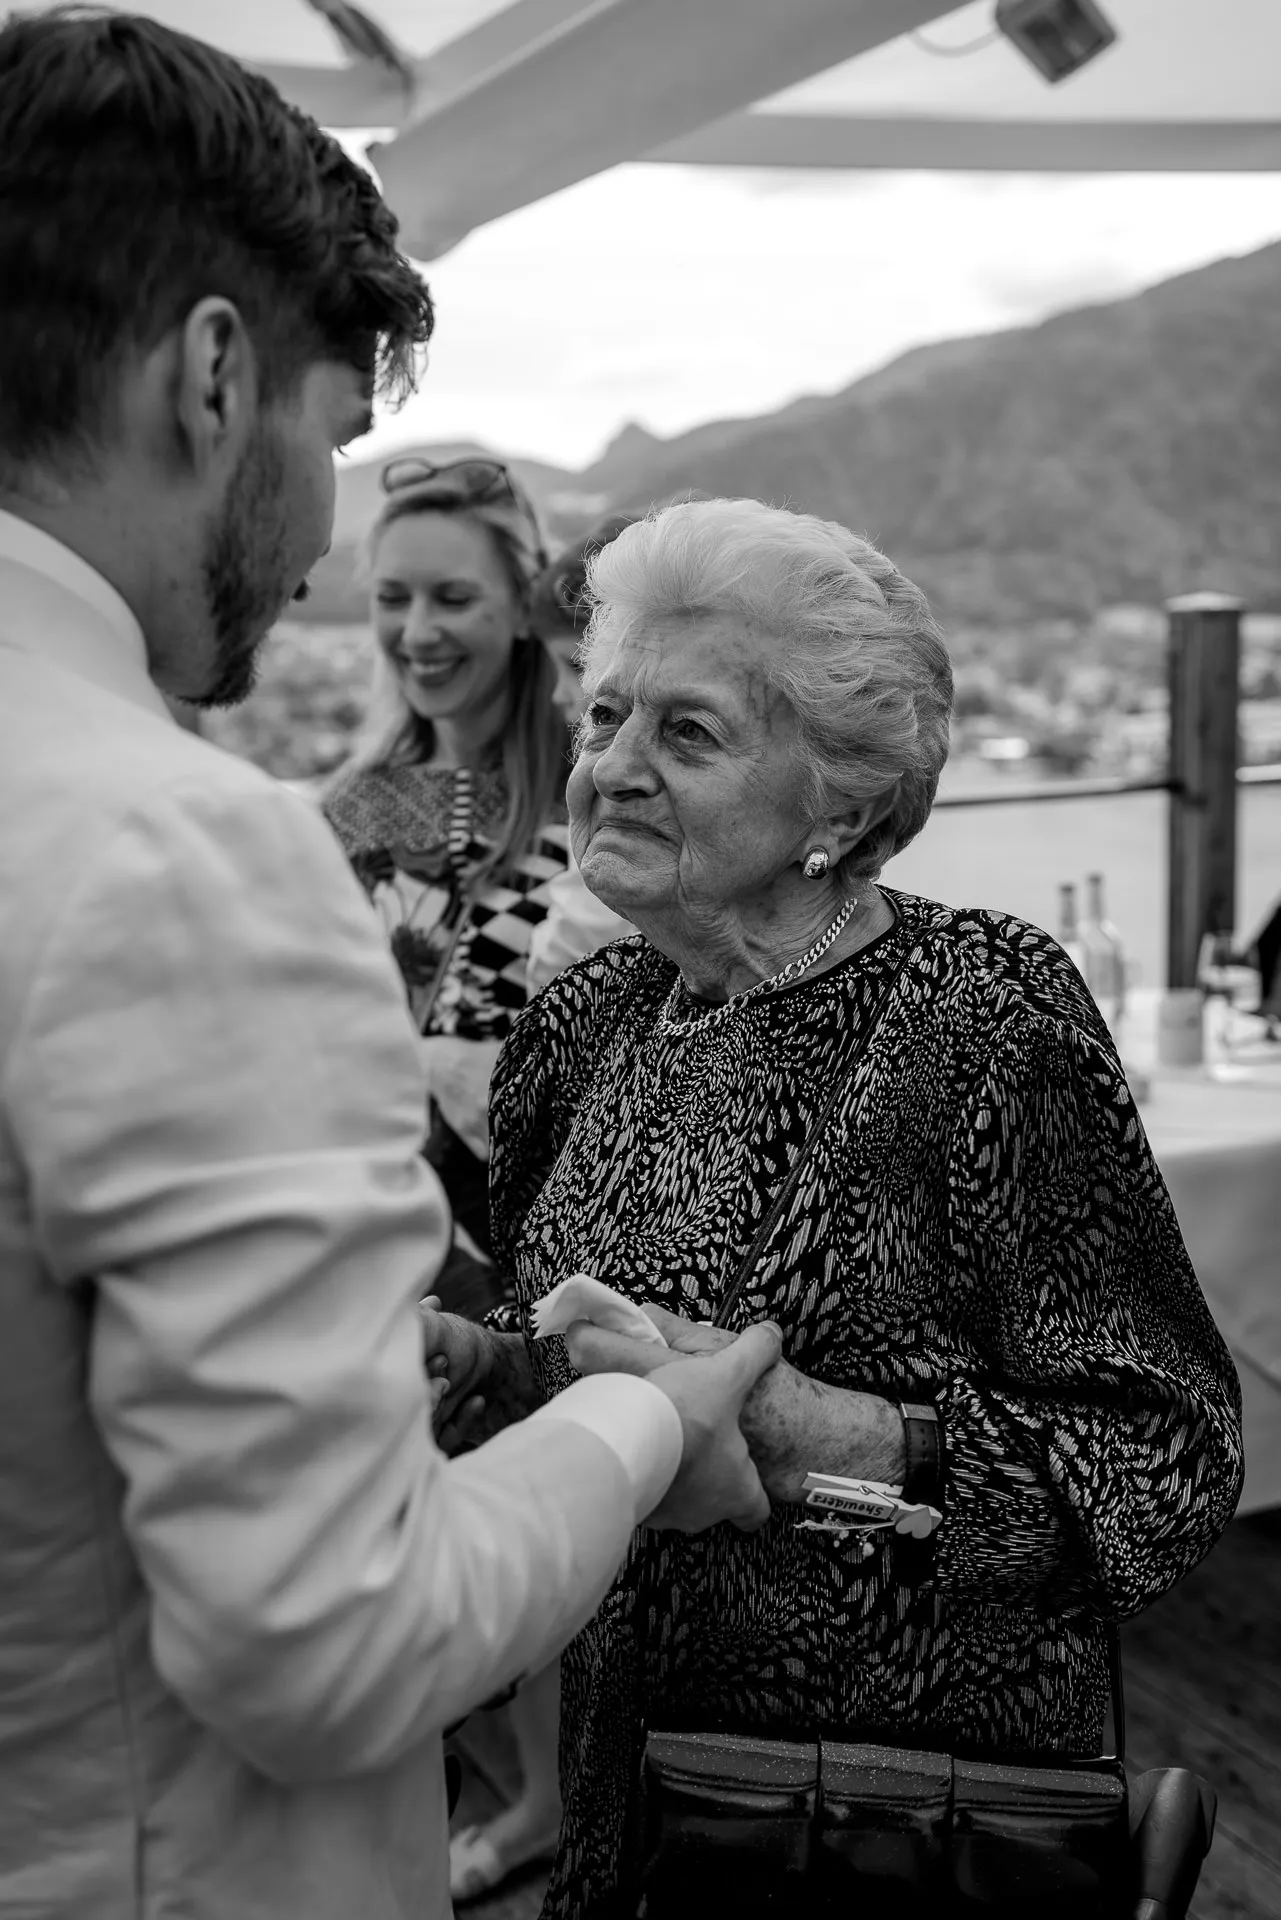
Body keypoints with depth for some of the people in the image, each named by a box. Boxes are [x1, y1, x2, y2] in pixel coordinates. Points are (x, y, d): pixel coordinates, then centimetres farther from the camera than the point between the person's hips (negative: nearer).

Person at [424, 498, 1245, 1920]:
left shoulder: (989, 1015, -19)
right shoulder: (587, 1020, -2)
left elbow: (1166, 1457, -19)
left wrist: (813, 1435, -29)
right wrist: (475, 1356, -7)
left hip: (922, 1774, -5)